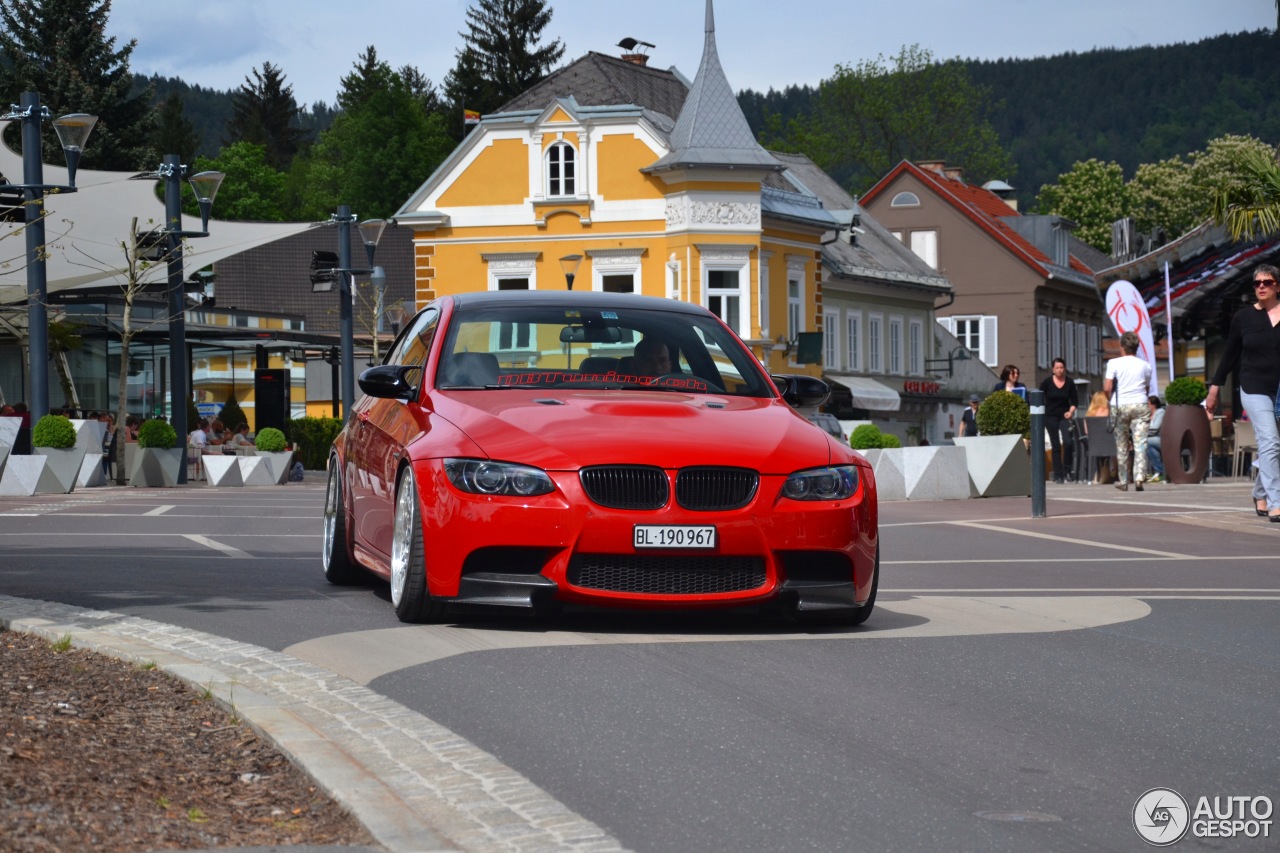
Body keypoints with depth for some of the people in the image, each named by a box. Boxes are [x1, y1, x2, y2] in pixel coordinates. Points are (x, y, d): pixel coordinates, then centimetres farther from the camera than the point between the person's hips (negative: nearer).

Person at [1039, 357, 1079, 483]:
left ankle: (1067, 470, -1)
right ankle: (1058, 474, 6)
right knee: (1055, 445, 1)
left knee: (1068, 442, -16)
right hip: (1050, 416, 0)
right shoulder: (1047, 383, -2)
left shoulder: (1069, 383, 1)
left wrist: (1071, 412, -7)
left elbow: (1075, 400, 8)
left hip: (1064, 416, 0)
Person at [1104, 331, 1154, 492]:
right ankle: (1139, 477, -22)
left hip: (1122, 406, -1)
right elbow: (1147, 387, 14)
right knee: (1140, 444, -6)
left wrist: (1110, 400, 12)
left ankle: (1123, 481, 15)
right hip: (1141, 405, 1)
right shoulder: (1145, 365, 8)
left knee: (1122, 445, 9)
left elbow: (1107, 389, -6)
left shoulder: (1114, 363, -1)